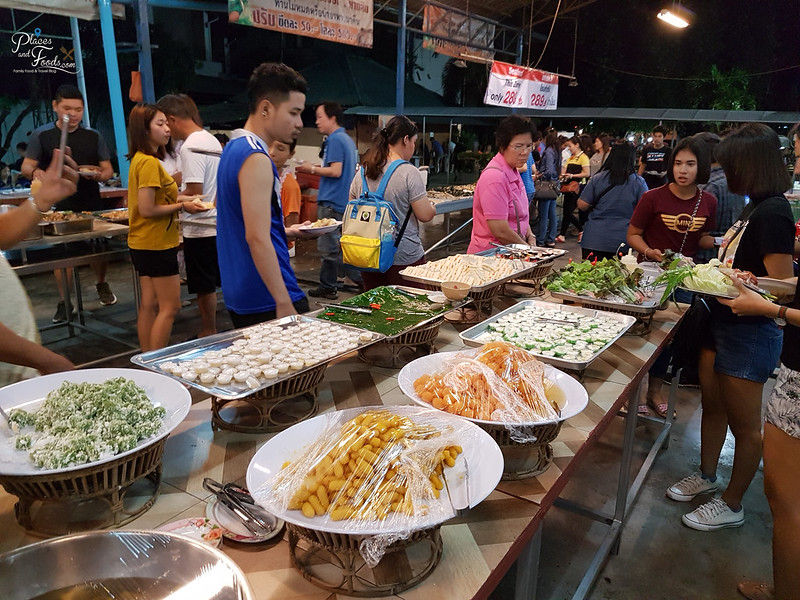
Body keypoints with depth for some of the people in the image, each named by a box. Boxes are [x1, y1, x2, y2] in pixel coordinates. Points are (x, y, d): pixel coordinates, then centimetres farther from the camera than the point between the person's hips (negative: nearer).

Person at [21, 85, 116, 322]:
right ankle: (64, 302, 16)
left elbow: (108, 169, 7)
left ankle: (101, 285, 34)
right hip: (58, 207, -1)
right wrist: (34, 172, -23)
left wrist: (100, 175, -18)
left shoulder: (93, 136, 6)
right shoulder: (41, 135, 1)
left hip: (91, 205, 1)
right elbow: (26, 167, 2)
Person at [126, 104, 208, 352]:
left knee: (149, 305, 14)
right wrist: (182, 206, -12)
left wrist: (179, 199, 8)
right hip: (157, 244, -10)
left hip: (143, 245, 10)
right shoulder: (149, 162, -18)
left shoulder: (140, 159, 12)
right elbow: (147, 210, -22)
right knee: (169, 306, -3)